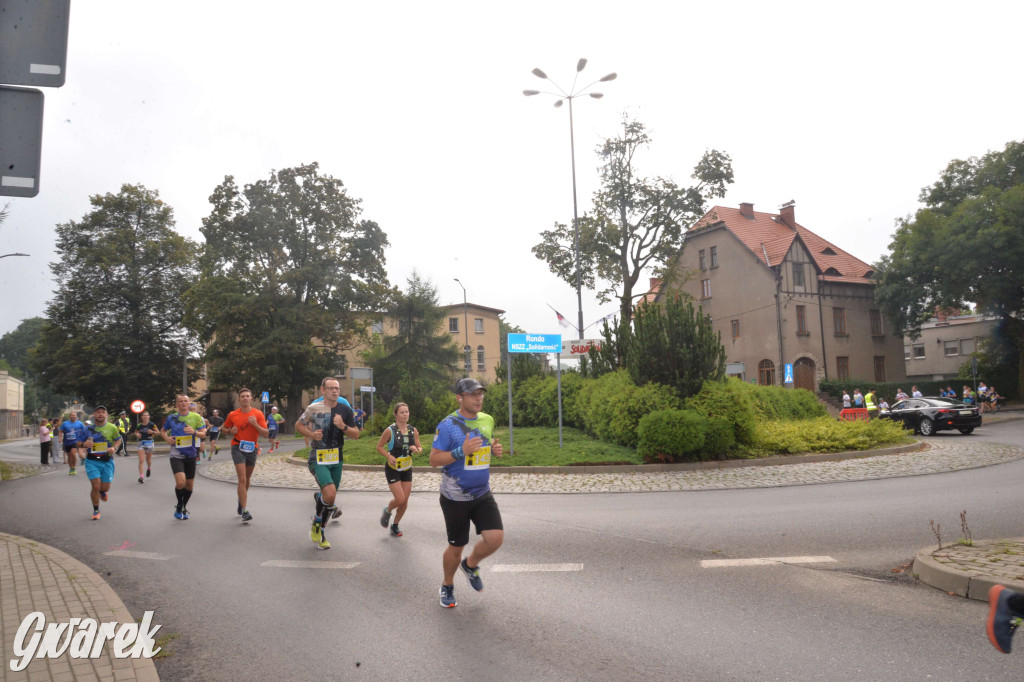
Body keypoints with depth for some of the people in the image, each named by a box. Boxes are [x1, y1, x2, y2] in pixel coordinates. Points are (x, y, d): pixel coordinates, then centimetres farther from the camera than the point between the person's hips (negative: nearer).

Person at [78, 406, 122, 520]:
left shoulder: (112, 428, 0)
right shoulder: (87, 429, -1)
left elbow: (118, 439, 12)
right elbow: (79, 443, 7)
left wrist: (114, 448, -8)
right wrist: (84, 444, -16)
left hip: (107, 460, 1)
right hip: (92, 460, -1)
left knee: (105, 487, 4)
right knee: (96, 486, -11)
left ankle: (103, 491, 45)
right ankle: (96, 511, 10)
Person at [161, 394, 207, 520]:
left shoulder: (195, 417, 1)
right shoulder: (171, 418, 2)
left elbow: (203, 433, 0)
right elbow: (163, 431, 18)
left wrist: (194, 432, -21)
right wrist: (167, 438, -3)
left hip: (191, 454, 2)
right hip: (176, 455, -2)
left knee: (190, 484, 10)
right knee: (180, 481, -21)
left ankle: (183, 508, 33)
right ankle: (179, 506, 6)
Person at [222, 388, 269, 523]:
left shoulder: (258, 414, -3)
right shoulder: (232, 415, -1)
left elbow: (266, 433, -5)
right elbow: (225, 428, 14)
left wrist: (255, 425, -20)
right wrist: (230, 431, -8)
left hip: (252, 448, 2)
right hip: (238, 448, -2)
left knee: (247, 478, 17)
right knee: (242, 479, -12)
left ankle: (241, 499, 46)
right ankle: (244, 511, -11)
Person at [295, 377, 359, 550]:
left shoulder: (345, 410, 1)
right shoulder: (314, 408, -6)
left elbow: (356, 435, 3)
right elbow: (298, 425, 8)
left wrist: (343, 427, -16)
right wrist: (311, 434, -11)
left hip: (336, 459, 4)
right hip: (318, 459, -4)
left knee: (330, 499, 11)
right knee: (330, 494, -23)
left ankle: (320, 533, 33)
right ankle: (317, 522, 6)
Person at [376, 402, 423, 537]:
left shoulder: (413, 431, 0)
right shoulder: (390, 431, -12)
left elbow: (420, 448, 9)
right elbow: (379, 447, -5)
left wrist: (416, 450, -15)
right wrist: (389, 456, -21)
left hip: (407, 470, 4)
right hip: (392, 469, -4)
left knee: (405, 502, 6)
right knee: (400, 499, -13)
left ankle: (395, 526, 28)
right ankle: (387, 511, 21)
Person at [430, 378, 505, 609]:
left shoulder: (487, 421, 5)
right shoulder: (448, 425, -14)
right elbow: (434, 459, -15)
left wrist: (494, 449, -3)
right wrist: (461, 451, -28)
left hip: (483, 495, 5)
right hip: (455, 498, -5)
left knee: (496, 538, -10)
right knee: (456, 547, 7)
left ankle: (470, 565, 22)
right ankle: (447, 586, 36)